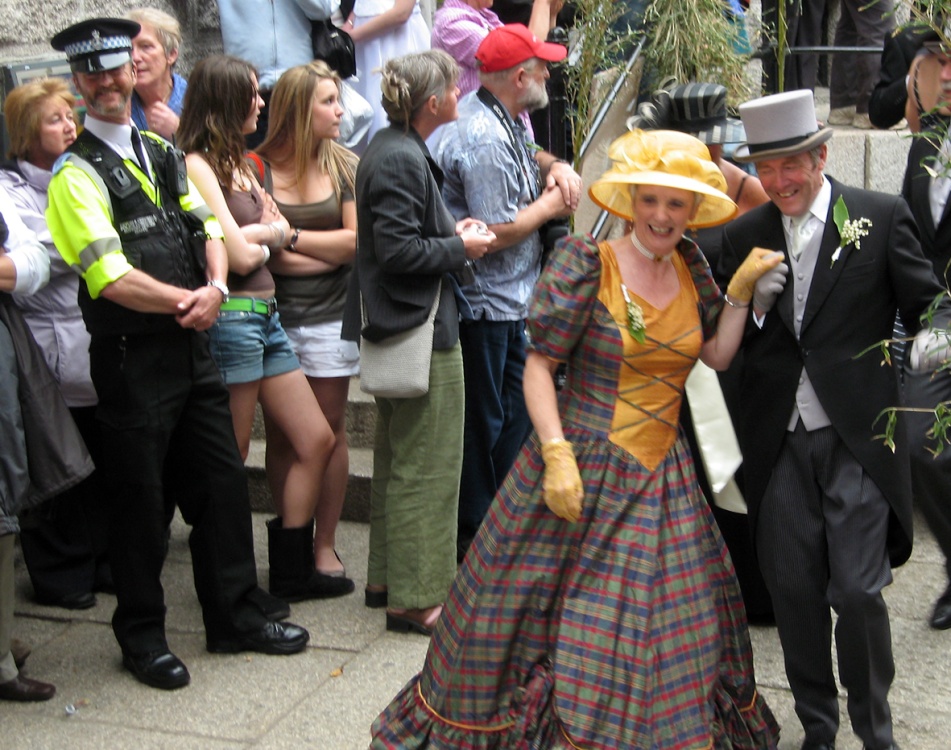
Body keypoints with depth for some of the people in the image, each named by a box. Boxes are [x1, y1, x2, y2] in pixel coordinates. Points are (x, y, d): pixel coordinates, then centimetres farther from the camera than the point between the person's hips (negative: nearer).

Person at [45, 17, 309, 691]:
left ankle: (234, 617, 27)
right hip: (132, 358, -6)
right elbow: (113, 279, -18)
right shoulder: (78, 173, -10)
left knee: (223, 483, 12)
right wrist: (187, 301, -11)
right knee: (142, 502, 5)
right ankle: (142, 635, 22)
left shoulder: (163, 153, 12)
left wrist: (215, 288, -8)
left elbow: (207, 229, 11)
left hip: (192, 346, 7)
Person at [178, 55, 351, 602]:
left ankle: (293, 569, 18)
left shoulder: (237, 161, 17)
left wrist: (254, 238, -8)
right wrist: (267, 234, 3)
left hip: (266, 315, 9)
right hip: (232, 318, -9)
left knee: (316, 440, 9)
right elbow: (241, 253, -17)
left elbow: (281, 232, 12)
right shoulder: (198, 165, -12)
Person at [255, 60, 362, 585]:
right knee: (282, 432, 2)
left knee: (329, 429, 5)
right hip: (274, 314, -2)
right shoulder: (257, 169, -4)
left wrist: (291, 237, -10)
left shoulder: (344, 166, 4)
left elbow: (358, 240, -4)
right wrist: (330, 250, -9)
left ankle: (325, 543, 15)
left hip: (330, 316, 2)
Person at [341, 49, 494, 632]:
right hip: (422, 330, -11)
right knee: (427, 466, -3)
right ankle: (416, 597, 4)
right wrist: (461, 247, -12)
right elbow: (398, 251, -24)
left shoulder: (390, 149, 12)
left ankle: (387, 577, 30)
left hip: (397, 329, 11)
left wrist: (451, 230, 8)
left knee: (398, 459, 19)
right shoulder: (402, 160, -20)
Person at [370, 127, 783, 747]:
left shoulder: (689, 266, 5)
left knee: (665, 625, 8)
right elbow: (539, 366, -12)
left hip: (662, 480, 5)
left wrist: (742, 288, -1)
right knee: (527, 605, 6)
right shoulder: (587, 266, -12)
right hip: (580, 471, -4)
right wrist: (556, 455, -20)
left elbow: (717, 355, 10)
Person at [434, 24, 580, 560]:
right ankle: (473, 539, 15)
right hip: (483, 305, -10)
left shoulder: (506, 122, 8)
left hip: (509, 302, 10)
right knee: (482, 423, 2)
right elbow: (499, 232, -26)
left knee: (517, 414, 18)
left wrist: (556, 168, 6)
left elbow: (528, 158, 29)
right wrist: (552, 203, -11)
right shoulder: (484, 139, -24)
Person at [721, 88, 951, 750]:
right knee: (794, 593, 9)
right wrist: (753, 303, -9)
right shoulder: (744, 236, 8)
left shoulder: (882, 218, -1)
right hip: (780, 442, 3)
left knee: (858, 592, -6)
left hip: (858, 439, -3)